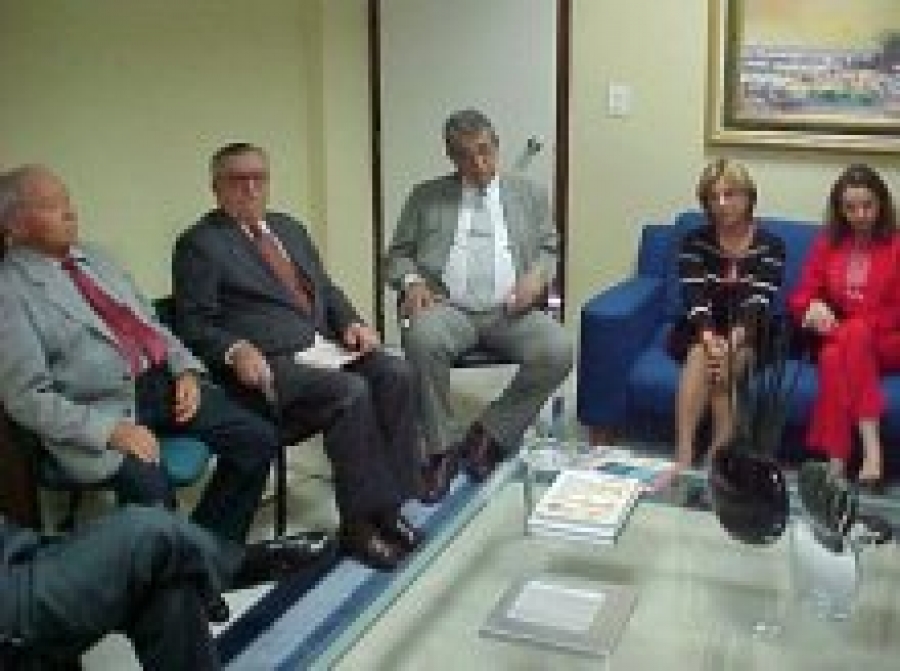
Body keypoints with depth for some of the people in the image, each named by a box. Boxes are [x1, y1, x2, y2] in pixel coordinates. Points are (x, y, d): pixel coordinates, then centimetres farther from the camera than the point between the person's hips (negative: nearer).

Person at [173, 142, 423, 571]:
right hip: (266, 363, -7)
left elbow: (325, 289, 25)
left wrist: (352, 323, 5)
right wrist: (236, 351, -22)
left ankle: (392, 501, -13)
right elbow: (192, 323, -4)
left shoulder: (290, 229, 23)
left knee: (394, 374, -19)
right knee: (350, 392, -30)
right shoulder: (200, 244, 2)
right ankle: (361, 524, -18)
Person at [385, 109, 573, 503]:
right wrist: (411, 281, -7)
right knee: (422, 339, -35)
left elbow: (549, 249, 20)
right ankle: (444, 446, -17)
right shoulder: (425, 196, 17)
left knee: (557, 351, -28)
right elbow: (398, 254, 15)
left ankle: (490, 434, -10)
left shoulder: (528, 194, 20)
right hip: (448, 306, -1)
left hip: (511, 310, 1)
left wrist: (537, 275, -3)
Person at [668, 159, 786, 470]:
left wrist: (733, 339, -35)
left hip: (749, 337, 0)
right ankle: (684, 455, -41)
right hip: (699, 332, 1)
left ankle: (720, 449, -33)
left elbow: (759, 302, -16)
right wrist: (710, 337, -33)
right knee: (701, 353, -32)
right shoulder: (695, 241, 1)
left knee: (732, 357, -33)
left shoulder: (770, 245, -3)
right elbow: (694, 297, -14)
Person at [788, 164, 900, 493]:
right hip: (835, 339, 2)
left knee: (853, 335, -36)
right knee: (833, 355, -34)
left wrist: (846, 326, -17)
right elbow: (801, 296, 8)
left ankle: (836, 461, -40)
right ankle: (870, 450, -39)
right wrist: (813, 308, -17)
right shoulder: (828, 244, 10)